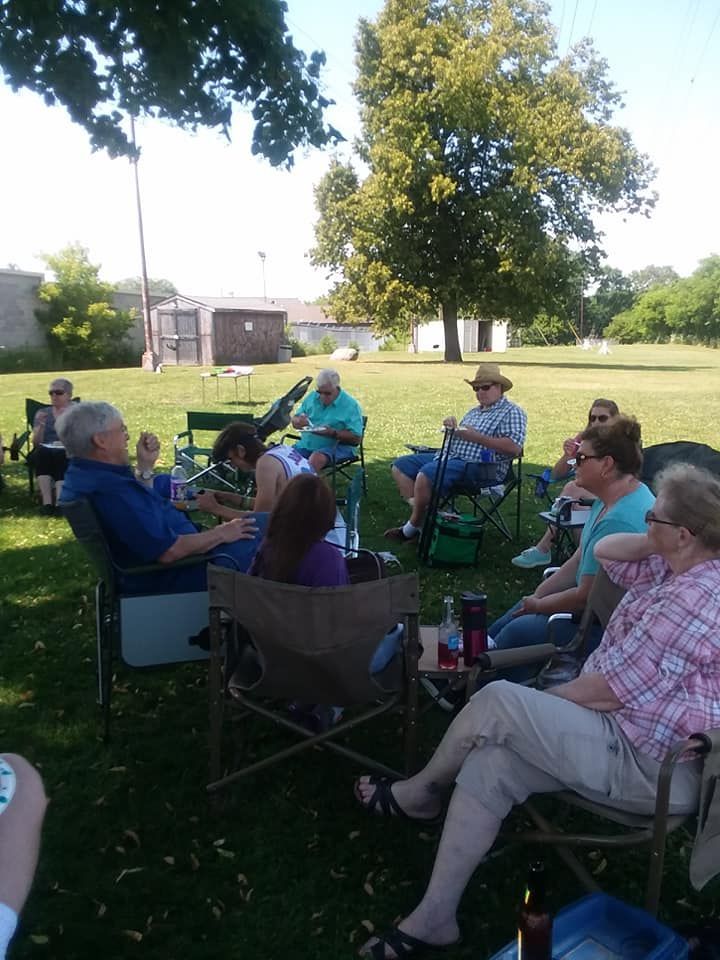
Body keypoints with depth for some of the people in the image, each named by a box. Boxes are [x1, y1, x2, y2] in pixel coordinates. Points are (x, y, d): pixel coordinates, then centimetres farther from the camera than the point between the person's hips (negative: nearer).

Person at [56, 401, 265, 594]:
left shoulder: (80, 475, 3)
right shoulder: (111, 491, -31)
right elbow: (168, 552, -31)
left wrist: (145, 466, 6)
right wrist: (220, 534, -16)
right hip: (170, 579, -11)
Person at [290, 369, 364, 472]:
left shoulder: (351, 405, -6)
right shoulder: (312, 397, 9)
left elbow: (356, 438, -12)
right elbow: (294, 421, 16)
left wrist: (333, 433, -26)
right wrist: (299, 421, -10)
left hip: (337, 446, -5)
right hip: (306, 444, 5)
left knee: (316, 458, -36)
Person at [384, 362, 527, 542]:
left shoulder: (512, 413, -1)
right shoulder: (474, 411, 26)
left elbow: (514, 447, -16)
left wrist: (476, 437, -17)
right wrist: (452, 427, 3)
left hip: (479, 466, -10)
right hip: (449, 455, 10)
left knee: (425, 475, -32)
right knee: (401, 466, 1)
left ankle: (414, 526, -13)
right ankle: (418, 511, -9)